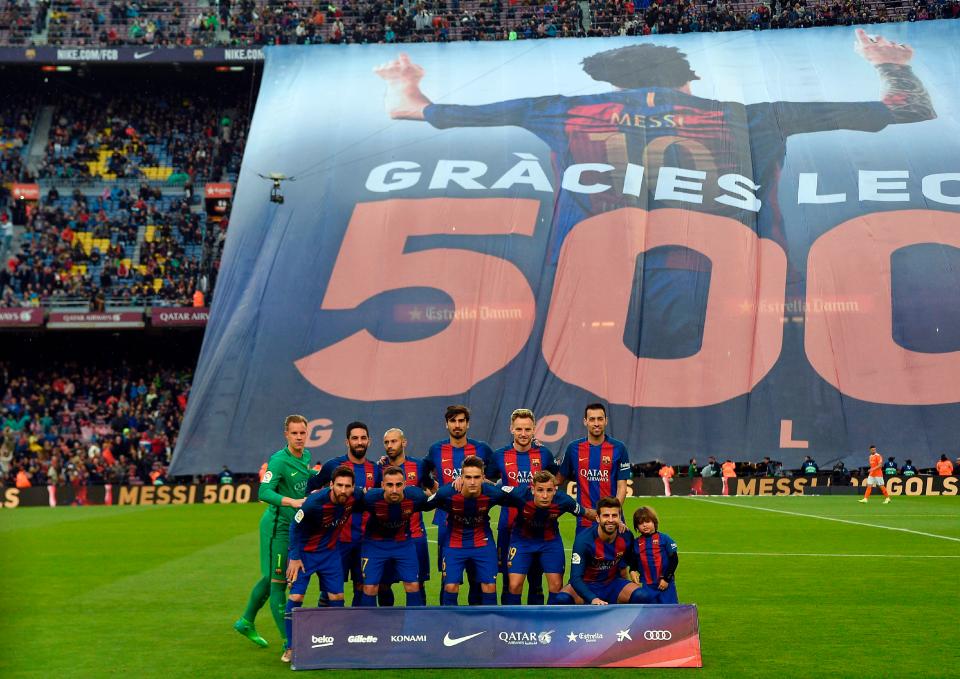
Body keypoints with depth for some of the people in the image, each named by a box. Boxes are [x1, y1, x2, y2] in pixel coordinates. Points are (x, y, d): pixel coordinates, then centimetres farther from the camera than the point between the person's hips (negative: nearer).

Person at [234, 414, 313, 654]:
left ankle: (246, 622, 38)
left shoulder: (306, 456, 7)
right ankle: (288, 641, -1)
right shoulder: (279, 460, -18)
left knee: (270, 578, 20)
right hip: (277, 526, -8)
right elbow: (264, 492, -29)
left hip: (295, 525, 9)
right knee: (277, 581, -4)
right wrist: (293, 502, -40)